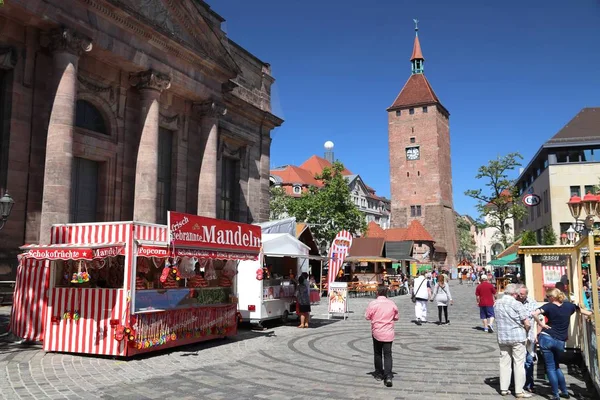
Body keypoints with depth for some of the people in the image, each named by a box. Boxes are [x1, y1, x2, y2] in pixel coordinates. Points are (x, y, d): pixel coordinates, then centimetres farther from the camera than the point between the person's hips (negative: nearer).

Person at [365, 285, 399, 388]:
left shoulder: (373, 304, -11)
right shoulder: (392, 304, -3)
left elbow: (367, 317, -3)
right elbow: (396, 318, 7)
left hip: (376, 332, -1)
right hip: (388, 333, 1)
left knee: (377, 353, 15)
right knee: (388, 354, 1)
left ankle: (379, 374, 24)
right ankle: (388, 376, -11)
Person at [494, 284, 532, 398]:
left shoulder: (497, 304, 4)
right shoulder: (517, 304, -14)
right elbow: (527, 323, -14)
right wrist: (525, 331, 6)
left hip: (502, 337, 5)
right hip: (517, 337, -5)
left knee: (504, 363, 11)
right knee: (519, 364, 3)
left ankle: (504, 389, 16)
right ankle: (519, 391, 7)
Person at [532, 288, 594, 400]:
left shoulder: (549, 306, -6)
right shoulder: (569, 305, 5)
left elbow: (534, 314, -22)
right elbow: (584, 312, 21)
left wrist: (541, 324, -9)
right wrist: (591, 313, 40)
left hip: (546, 338, -4)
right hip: (560, 342, 4)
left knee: (550, 367, 3)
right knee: (556, 366, 23)